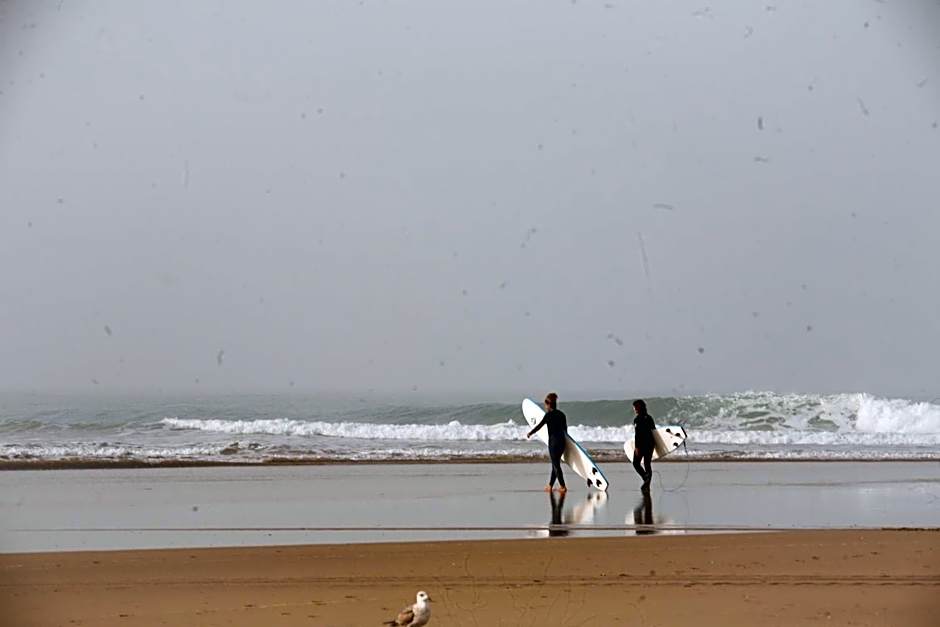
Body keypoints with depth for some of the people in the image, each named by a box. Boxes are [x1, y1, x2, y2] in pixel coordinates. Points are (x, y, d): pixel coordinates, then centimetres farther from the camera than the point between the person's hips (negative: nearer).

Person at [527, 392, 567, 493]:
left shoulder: (549, 415, -10)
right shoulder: (562, 415, 9)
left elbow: (539, 426, -6)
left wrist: (530, 433, 8)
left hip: (553, 442, -7)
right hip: (562, 441, 7)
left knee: (556, 465, -2)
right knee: (555, 464, 16)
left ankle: (563, 487, -5)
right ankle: (550, 485, 24)